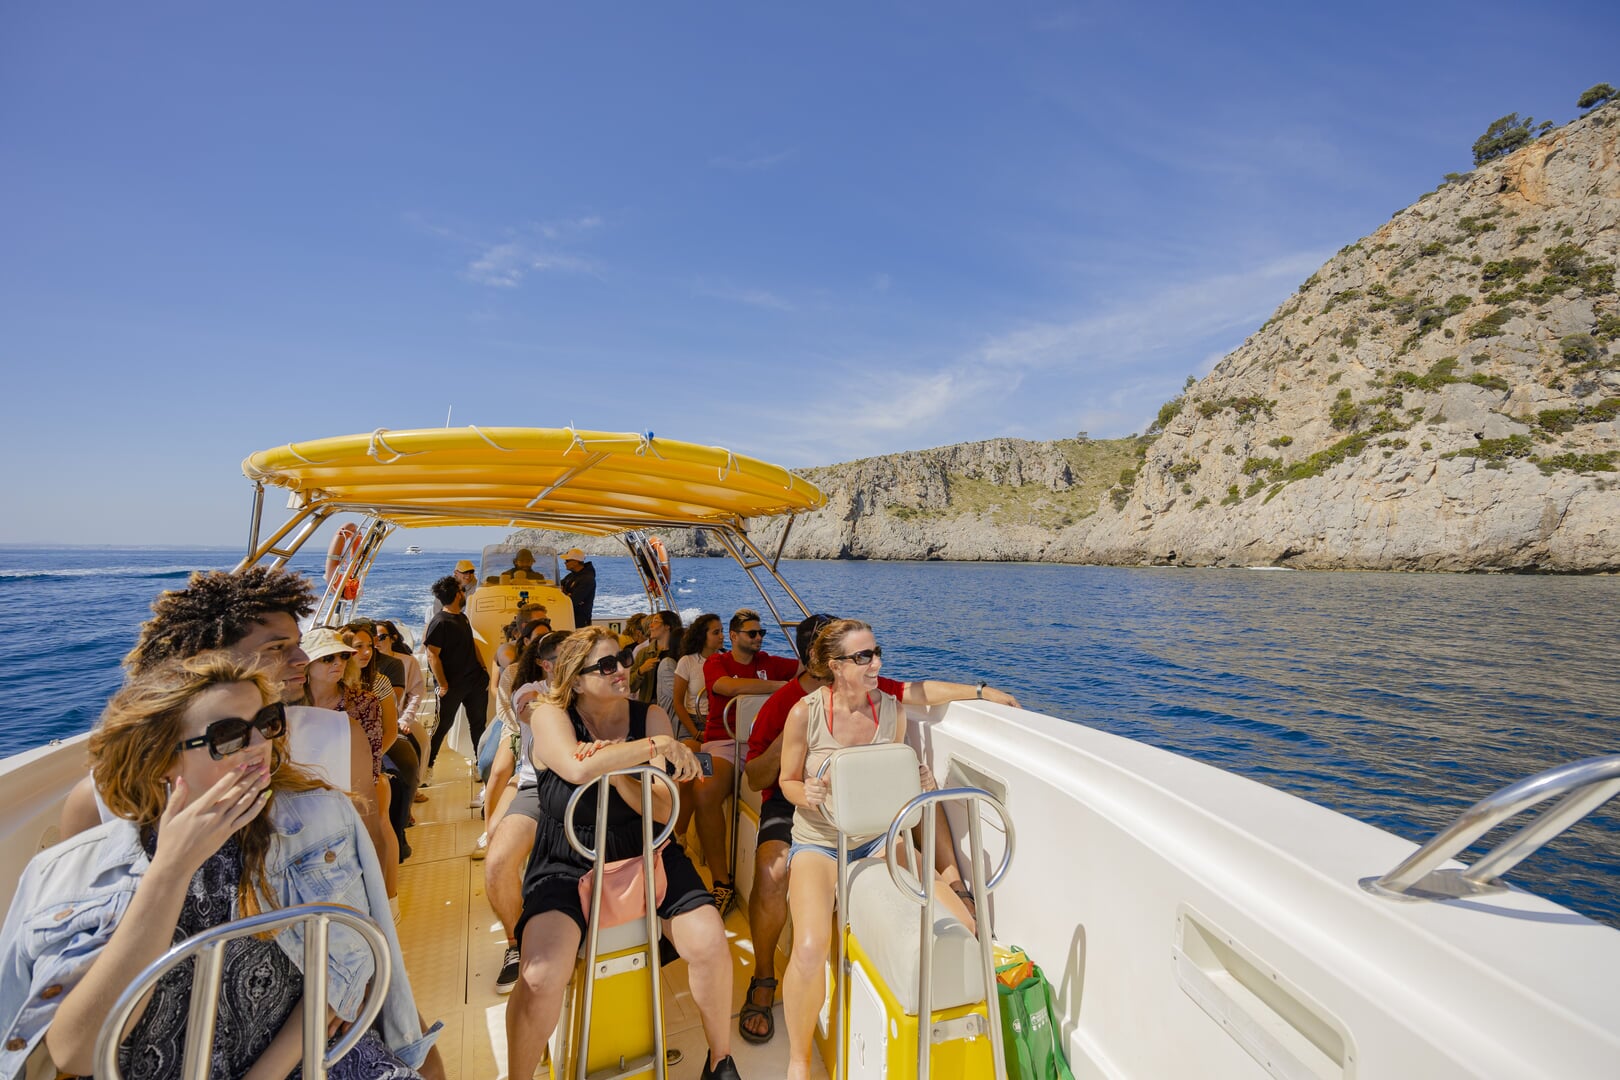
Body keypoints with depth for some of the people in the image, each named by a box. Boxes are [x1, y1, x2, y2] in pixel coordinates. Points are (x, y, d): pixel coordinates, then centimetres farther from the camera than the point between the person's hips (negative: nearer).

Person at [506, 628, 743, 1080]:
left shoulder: (650, 716, -3)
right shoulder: (550, 715, -7)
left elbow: (661, 810, -9)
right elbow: (578, 769, -29)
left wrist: (613, 766, -22)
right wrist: (656, 747, -27)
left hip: (644, 853, 2)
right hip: (567, 862, -1)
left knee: (709, 944, -15)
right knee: (541, 976, -24)